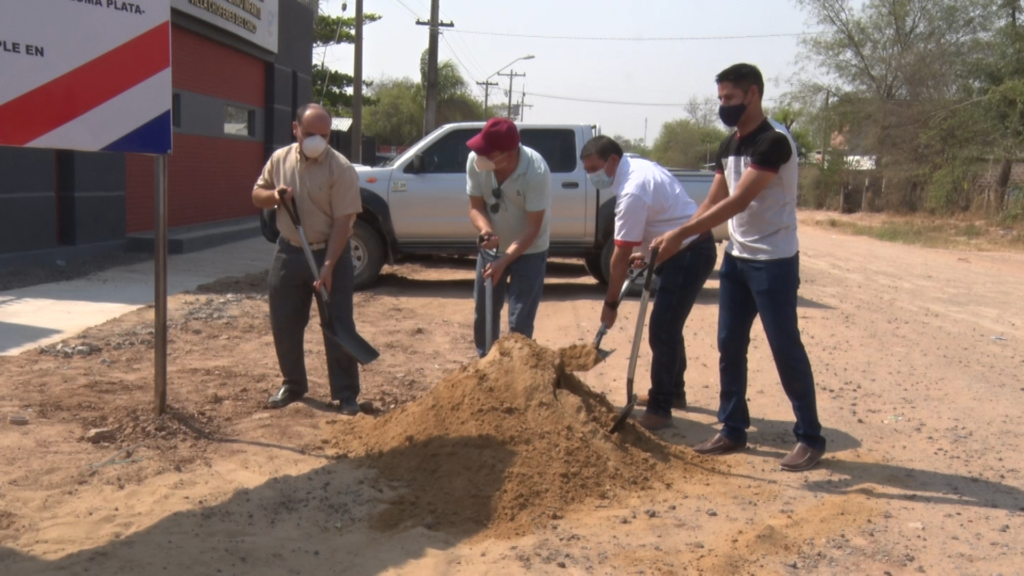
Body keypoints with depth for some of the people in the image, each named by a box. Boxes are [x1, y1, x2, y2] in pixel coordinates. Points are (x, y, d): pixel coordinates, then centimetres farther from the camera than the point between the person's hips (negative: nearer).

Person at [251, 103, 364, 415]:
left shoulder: (341, 168, -14)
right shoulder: (280, 159, 2)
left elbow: (342, 221, -17)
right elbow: (257, 194, 13)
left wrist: (328, 265, -23)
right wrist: (274, 195, -11)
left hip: (329, 253, -4)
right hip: (289, 253, 5)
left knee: (338, 326, -1)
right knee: (284, 325, 11)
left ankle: (346, 395, 9)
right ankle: (293, 385, 29)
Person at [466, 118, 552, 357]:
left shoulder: (536, 171, -32)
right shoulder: (475, 161, -21)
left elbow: (533, 227, -26)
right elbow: (476, 206, -10)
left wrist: (504, 261, -32)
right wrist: (485, 229, -31)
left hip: (529, 252, -4)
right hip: (492, 247, 4)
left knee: (519, 323, -4)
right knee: (483, 313, 15)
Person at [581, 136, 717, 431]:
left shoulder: (632, 192, -25)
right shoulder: (638, 166, 5)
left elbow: (621, 255, -21)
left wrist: (610, 303, -13)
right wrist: (648, 252, 14)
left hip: (690, 254, -11)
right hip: (688, 248, 11)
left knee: (662, 330, -10)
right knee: (668, 326, 19)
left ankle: (660, 409, -4)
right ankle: (672, 392, 33)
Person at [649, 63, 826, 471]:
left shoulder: (774, 141, -18)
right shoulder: (728, 146, 10)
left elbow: (737, 202, -25)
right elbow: (712, 202, 11)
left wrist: (680, 234, -26)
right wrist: (675, 243, -2)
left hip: (774, 261, -8)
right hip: (737, 258, 8)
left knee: (785, 349, -2)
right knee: (729, 345, 9)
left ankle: (810, 438, 11)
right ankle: (733, 429, 21)